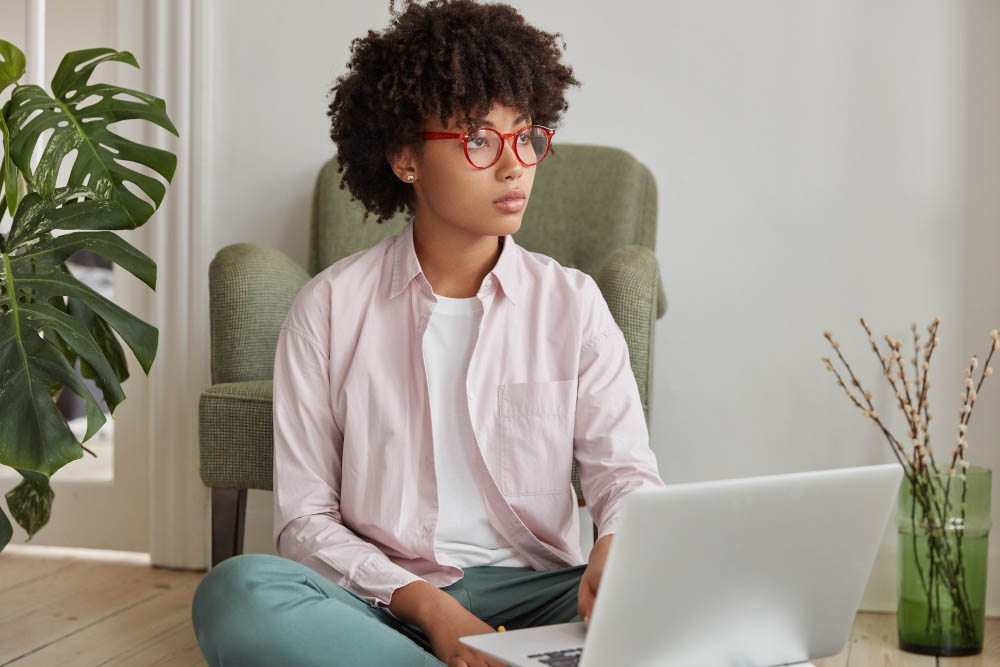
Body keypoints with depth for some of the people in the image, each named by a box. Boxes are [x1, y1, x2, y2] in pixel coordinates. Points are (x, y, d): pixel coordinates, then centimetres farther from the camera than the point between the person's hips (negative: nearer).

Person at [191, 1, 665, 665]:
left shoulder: (572, 303, 7)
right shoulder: (330, 308, 2)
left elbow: (626, 472, 2)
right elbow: (305, 517, 0)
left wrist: (615, 549, -24)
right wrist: (424, 604, -16)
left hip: (531, 593, 2)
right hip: (384, 600, -1)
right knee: (237, 591, -32)